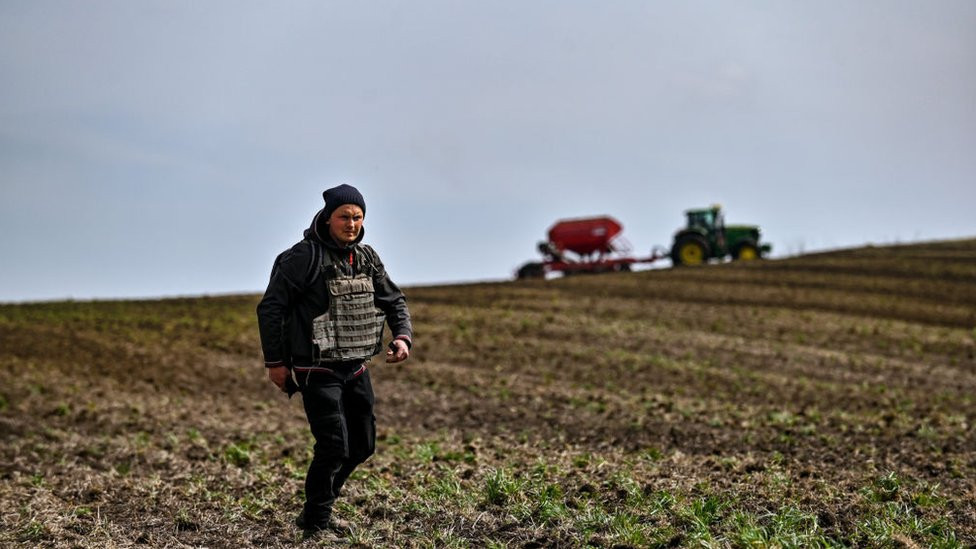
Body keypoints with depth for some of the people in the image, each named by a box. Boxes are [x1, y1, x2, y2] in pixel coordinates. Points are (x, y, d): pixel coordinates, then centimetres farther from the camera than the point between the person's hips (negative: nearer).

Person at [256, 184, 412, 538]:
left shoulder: (367, 258, 7)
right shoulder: (303, 257, -14)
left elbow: (394, 300, 16)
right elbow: (270, 308, -11)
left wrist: (403, 336, -3)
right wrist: (274, 362, -11)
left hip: (356, 369, 7)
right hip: (317, 372, -7)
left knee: (362, 446, 13)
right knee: (334, 446, -13)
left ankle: (318, 508, 31)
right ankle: (315, 523, 6)